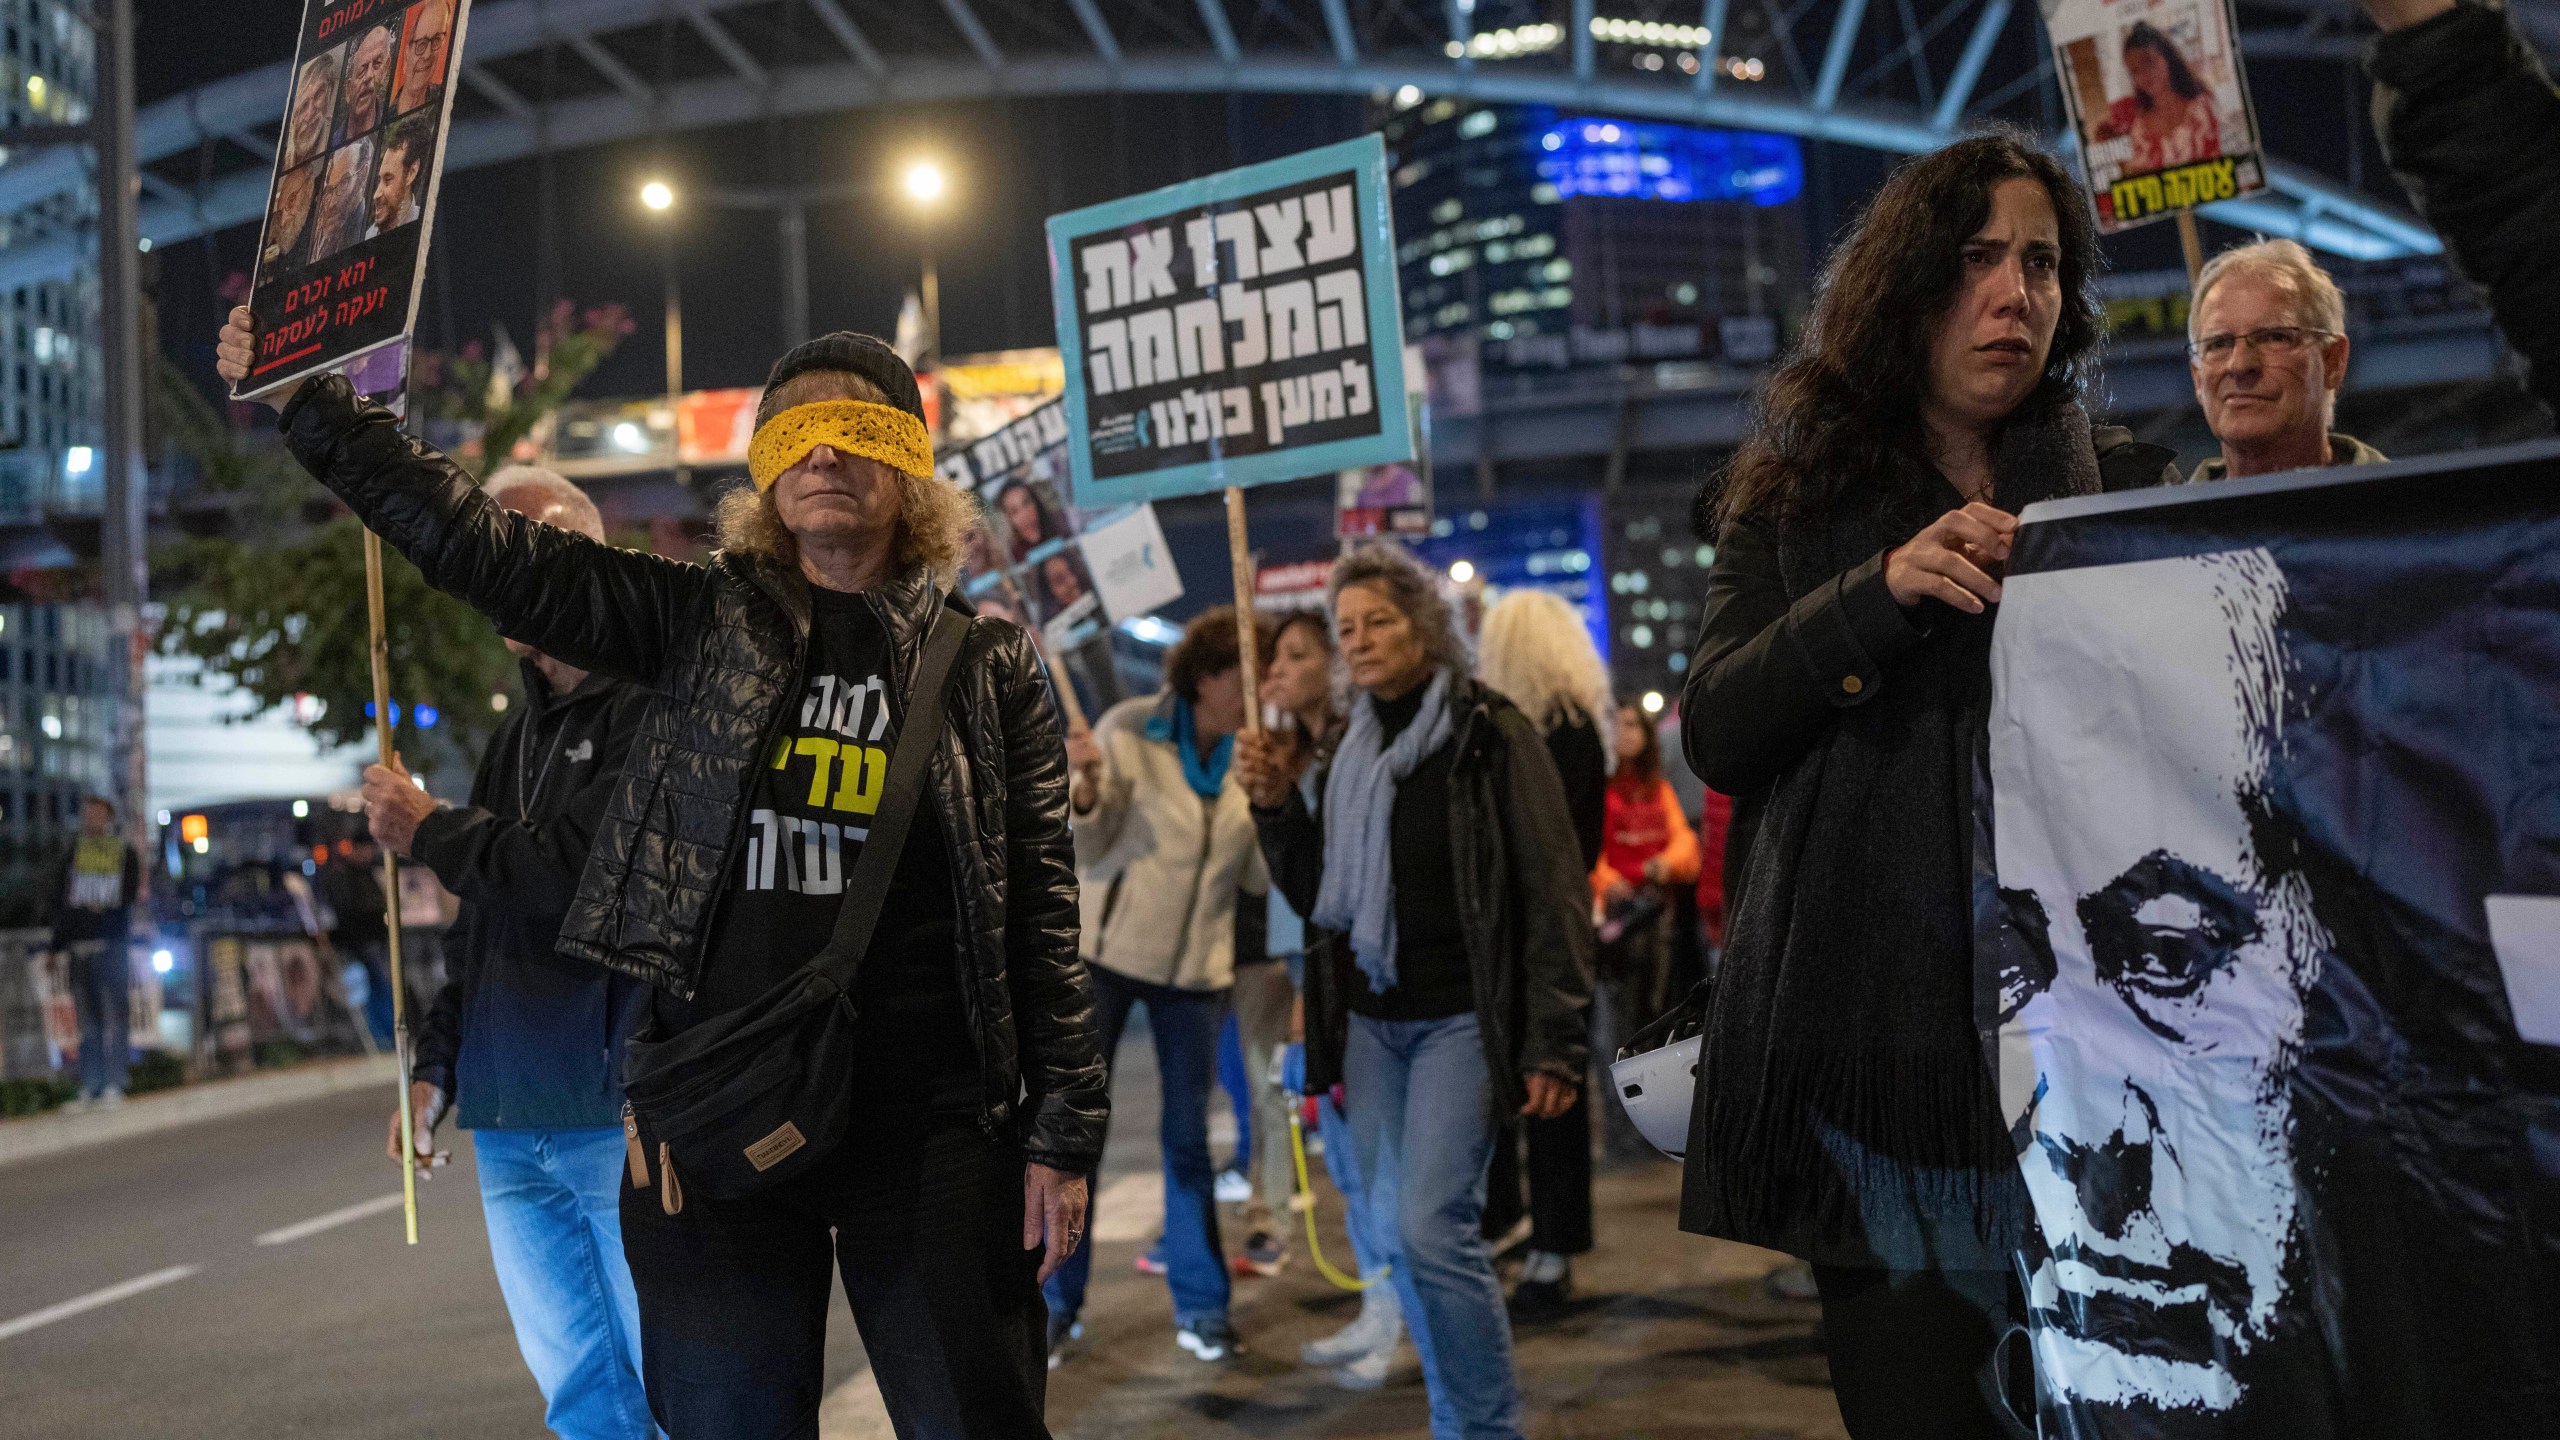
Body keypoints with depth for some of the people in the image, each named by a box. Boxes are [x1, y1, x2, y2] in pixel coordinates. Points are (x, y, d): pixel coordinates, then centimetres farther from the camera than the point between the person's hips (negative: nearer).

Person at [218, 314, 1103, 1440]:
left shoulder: (989, 664, 4)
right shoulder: (701, 620, 7)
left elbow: (1043, 913, 2)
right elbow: (479, 544, 3)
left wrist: (1063, 1131, -2)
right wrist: (305, 401, -1)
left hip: (926, 1131, -1)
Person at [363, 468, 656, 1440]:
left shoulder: (653, 704, -10)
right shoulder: (515, 738, 20)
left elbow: (578, 870, -21)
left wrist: (426, 830, -5)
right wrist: (436, 1066, 18)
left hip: (621, 1113, -8)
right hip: (512, 1124, 8)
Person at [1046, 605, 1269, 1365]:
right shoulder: (1130, 730, -12)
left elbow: (1257, 880, -2)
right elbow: (1086, 848, -9)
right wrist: (1086, 788, -29)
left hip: (1196, 962, 3)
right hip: (1106, 948, -2)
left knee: (1188, 1134, 6)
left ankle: (1199, 1306, 15)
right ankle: (1057, 1301, 9)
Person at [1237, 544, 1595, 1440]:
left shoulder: (1490, 735, -7)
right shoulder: (1350, 754, 12)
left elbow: (1554, 893, -10)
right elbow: (1317, 898, 15)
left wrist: (1553, 1043, -15)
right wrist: (1276, 805, -1)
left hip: (1461, 1020, -6)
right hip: (1370, 1022, 6)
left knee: (1433, 1227, -16)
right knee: (1395, 1235, 8)